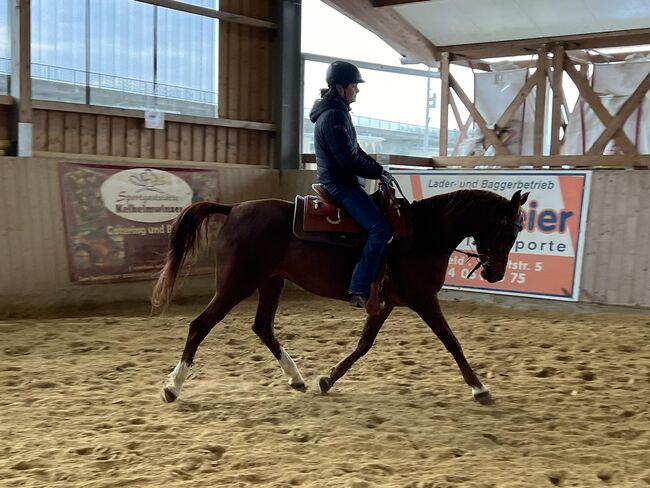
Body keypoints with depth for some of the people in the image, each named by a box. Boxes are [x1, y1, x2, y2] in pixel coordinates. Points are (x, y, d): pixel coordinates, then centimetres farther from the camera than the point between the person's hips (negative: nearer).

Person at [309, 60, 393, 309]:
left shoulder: (338, 112, 17)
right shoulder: (333, 116, -17)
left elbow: (354, 150, 21)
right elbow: (348, 159, -22)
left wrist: (379, 169, 8)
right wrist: (378, 172, -11)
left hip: (340, 183, 11)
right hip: (340, 184, -11)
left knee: (380, 224, 19)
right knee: (380, 228, -21)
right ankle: (359, 290, -21)